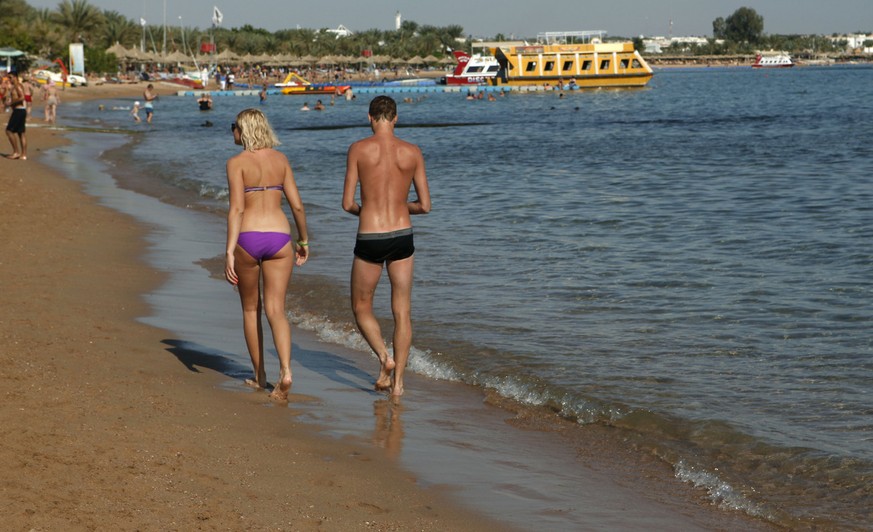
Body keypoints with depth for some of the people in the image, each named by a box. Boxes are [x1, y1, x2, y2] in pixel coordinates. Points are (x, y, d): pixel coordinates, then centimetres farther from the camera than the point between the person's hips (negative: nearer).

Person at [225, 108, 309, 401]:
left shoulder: (237, 162, -5)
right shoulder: (280, 159, 8)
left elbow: (236, 209, -13)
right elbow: (297, 204, 7)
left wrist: (229, 252, -14)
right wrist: (304, 240, 20)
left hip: (247, 238, -2)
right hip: (279, 237, 3)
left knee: (251, 308, 15)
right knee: (276, 310, 0)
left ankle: (259, 376, 23)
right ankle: (285, 371, -21)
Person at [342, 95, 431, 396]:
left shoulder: (358, 149, -6)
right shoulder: (412, 152, 0)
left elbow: (347, 203, -6)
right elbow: (425, 205, 2)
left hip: (369, 239, -2)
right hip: (402, 237, 2)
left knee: (361, 308, 16)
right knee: (402, 312, 10)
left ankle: (384, 357, -5)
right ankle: (398, 380, 9)